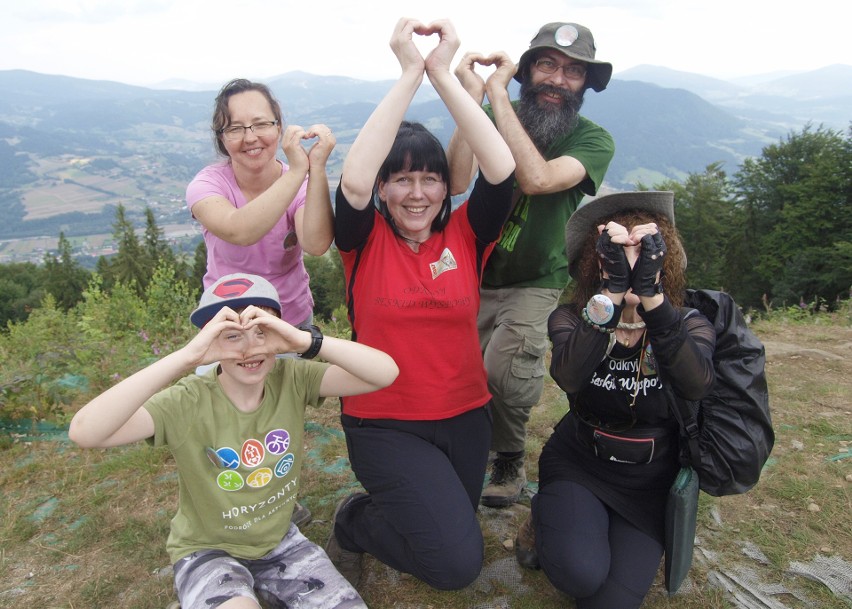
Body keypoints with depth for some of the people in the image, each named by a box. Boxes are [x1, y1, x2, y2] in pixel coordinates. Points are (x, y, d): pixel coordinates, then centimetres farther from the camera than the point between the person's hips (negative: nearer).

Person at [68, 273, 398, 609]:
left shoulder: (291, 380, -16)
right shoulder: (188, 404, -23)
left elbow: (386, 373, -25)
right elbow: (84, 432, -38)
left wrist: (305, 340, -39)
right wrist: (186, 356, -44)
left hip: (279, 540, 4)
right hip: (207, 550, -3)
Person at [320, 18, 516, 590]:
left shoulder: (466, 235, -4)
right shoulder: (365, 239, -8)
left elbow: (502, 169, -21)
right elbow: (354, 182, -30)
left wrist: (443, 73, -21)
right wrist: (409, 72, -26)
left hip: (465, 416, 4)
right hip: (383, 423, -3)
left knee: (454, 536, 17)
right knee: (457, 562, -12)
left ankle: (381, 508, 45)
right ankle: (354, 525, 15)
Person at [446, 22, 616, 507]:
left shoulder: (593, 139, -8)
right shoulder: (494, 118, -1)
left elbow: (537, 179, -28)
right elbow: (457, 181, -18)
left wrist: (497, 92, -23)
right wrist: (473, 96, -22)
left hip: (537, 284, -2)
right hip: (475, 273, 3)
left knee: (506, 369, -27)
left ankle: (510, 461, 4)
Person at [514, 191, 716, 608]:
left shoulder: (689, 325, -7)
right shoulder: (572, 319, -9)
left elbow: (696, 385, -31)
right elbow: (568, 377, -33)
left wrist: (650, 293, -41)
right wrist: (614, 289, -40)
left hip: (649, 479, 2)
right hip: (578, 463, -1)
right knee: (579, 574, -27)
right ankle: (547, 524, 8)